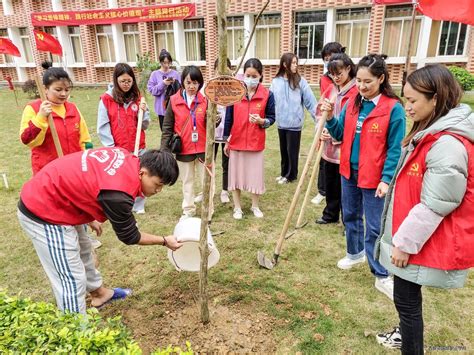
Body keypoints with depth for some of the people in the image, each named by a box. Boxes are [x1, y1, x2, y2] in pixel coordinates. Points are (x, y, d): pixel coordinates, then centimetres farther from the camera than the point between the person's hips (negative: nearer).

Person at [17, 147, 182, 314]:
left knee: (82, 251, 26)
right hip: (43, 213, -10)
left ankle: (99, 293, 47)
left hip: (47, 197, 10)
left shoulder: (127, 159, -6)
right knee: (72, 279, -4)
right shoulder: (118, 193, -31)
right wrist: (164, 241, -2)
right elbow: (128, 235, -13)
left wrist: (90, 218, 20)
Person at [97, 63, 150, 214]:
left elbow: (145, 125, 7)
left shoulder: (137, 97, 6)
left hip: (138, 147, 3)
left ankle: (138, 205, 25)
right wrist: (111, 147, -9)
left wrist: (143, 112, -11)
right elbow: (102, 127, -5)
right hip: (117, 149, -2)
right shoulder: (106, 98, -3)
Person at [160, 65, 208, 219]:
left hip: (203, 148, 0)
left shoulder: (205, 100, -3)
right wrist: (164, 149, -6)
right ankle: (188, 210, 30)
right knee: (187, 181, 15)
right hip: (183, 149, 0)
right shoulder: (174, 100, -5)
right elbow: (167, 127, -1)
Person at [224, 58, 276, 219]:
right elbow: (229, 118, 2)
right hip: (236, 141, 1)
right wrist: (226, 140, 3)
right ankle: (237, 207, 25)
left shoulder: (267, 95, -6)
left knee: (255, 174, 9)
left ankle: (255, 206, 30)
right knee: (235, 174, 9)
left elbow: (271, 118, 1)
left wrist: (261, 121, -21)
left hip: (256, 142, -1)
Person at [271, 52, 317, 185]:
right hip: (281, 123, 3)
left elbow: (310, 101, -6)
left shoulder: (300, 81, -6)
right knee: (283, 150, 16)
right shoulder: (276, 81, 0)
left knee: (292, 151, 6)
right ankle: (284, 173, 33)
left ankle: (291, 175, 23)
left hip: (294, 123, -3)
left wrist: (318, 117, -10)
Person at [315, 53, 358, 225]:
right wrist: (322, 130, -4)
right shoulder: (330, 89, 10)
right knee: (330, 183, 19)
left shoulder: (357, 91, -14)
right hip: (328, 146, 7)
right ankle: (330, 214, 38)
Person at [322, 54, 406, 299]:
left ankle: (382, 277, 18)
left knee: (375, 228, 2)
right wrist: (330, 118, -11)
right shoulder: (351, 104, 2)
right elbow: (340, 136, 6)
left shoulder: (393, 108, -14)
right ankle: (355, 253, 44)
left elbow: (395, 149, -13)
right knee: (350, 217, 21)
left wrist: (386, 179, -17)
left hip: (374, 178, -6)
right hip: (349, 172, 6)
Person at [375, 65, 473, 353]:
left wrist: (405, 243, -17)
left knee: (406, 300, 5)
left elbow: (434, 206, -25)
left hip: (422, 244, -10)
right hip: (410, 239, 10)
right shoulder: (432, 133, 6)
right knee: (407, 298, 26)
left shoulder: (448, 144, -26)